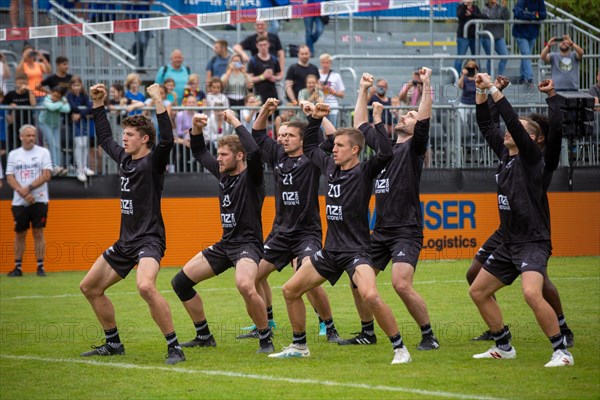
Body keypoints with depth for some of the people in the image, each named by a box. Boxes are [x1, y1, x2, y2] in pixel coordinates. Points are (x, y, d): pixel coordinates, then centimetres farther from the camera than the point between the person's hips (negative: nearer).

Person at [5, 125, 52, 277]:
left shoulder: (43, 152, 1)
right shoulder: (13, 154, 8)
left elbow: (46, 175, -7)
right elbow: (10, 178, 2)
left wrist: (29, 188, -15)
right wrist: (23, 193, -13)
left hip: (39, 200, -2)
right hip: (19, 201, 2)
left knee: (38, 233, -3)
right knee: (19, 234, 5)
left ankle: (40, 266, 1)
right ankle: (18, 267, 11)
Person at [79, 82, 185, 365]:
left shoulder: (153, 162, -10)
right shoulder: (124, 159, 12)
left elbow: (167, 140, -30)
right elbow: (104, 138, 29)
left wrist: (158, 103, -32)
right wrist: (98, 104, 25)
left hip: (149, 240, -9)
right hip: (125, 241, 10)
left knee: (145, 287, -34)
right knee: (90, 287, 15)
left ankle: (174, 347, -27)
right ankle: (113, 344, 27)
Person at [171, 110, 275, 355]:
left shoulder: (250, 176, -10)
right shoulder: (223, 173, 10)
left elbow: (254, 151, -31)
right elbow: (199, 153, 23)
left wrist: (235, 122, -23)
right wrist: (196, 128, 6)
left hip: (247, 244, -9)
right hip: (225, 244, 9)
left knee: (245, 286, -37)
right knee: (180, 281, 7)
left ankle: (266, 339, -19)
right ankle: (204, 336, 18)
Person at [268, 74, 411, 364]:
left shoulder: (365, 172, -10)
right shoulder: (330, 167, 9)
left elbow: (386, 153, -29)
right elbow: (308, 147, 27)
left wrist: (374, 123, -25)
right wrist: (315, 119, 15)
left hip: (355, 250, -8)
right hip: (330, 250, 8)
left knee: (370, 296, -30)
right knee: (290, 290, 11)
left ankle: (400, 349, -18)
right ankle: (299, 345, 26)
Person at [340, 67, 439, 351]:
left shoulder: (413, 147, -2)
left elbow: (424, 120, -18)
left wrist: (426, 85, -23)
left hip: (406, 230, -8)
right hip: (381, 230, 8)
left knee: (401, 284, -22)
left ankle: (429, 336, -10)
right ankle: (368, 333, 23)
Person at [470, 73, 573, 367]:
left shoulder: (531, 157, -10)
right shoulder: (505, 154, 11)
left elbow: (512, 121, -22)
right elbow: (485, 125, 15)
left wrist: (494, 90, -19)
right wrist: (481, 92, 6)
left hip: (533, 241, -9)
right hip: (509, 243, 9)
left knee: (531, 293, -28)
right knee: (478, 291, 13)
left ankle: (562, 351, -21)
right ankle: (503, 346, 25)